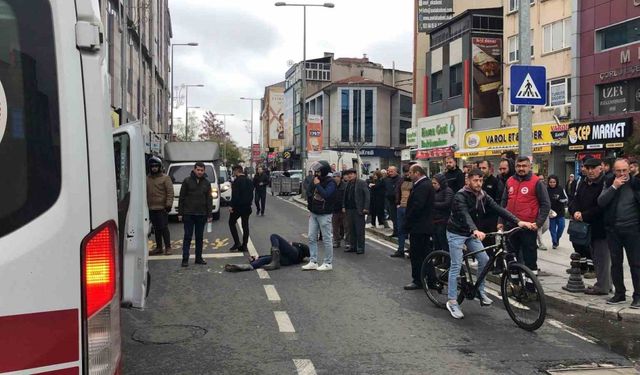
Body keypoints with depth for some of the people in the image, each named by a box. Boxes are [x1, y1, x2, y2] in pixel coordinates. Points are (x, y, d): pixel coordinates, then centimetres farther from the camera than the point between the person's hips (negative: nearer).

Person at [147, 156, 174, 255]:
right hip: (151, 208, 4)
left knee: (164, 228, -5)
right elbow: (145, 193, 15)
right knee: (156, 229, 11)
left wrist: (169, 204, -12)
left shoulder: (165, 178, -1)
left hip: (162, 208, -4)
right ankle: (159, 247, 19)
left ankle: (168, 247, 3)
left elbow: (170, 192, -4)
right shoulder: (147, 178, 11)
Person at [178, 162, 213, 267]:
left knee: (199, 237, 9)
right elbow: (181, 198, 0)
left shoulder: (206, 183, 7)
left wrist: (209, 214, 3)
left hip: (201, 215, 3)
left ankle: (199, 258, 16)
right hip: (188, 214, -3)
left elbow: (209, 200, 9)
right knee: (187, 237, 0)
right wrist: (180, 213, -5)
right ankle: (185, 259, 3)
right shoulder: (187, 181, -1)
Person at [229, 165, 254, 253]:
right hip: (247, 207, 7)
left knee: (231, 223, 8)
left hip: (238, 206, -7)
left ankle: (237, 243, -1)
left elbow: (235, 195, -20)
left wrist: (232, 206, -16)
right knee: (245, 226, 9)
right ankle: (244, 245, 10)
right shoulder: (249, 181, 11)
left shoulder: (237, 181, -13)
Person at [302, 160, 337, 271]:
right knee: (312, 238, 7)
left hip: (324, 215, -8)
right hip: (314, 214, 8)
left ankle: (328, 263, 8)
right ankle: (313, 262, 14)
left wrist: (318, 184, -20)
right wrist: (311, 210, 15)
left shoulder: (330, 182, -13)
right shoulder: (316, 180, 9)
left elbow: (326, 195, -29)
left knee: (327, 239, 1)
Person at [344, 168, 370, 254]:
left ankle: (360, 248, 4)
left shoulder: (362, 183, -5)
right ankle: (352, 246, 19)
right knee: (351, 230, 11)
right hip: (349, 210, 7)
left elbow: (367, 195, -9)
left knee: (359, 230, -2)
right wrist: (344, 207, 10)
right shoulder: (348, 184, 15)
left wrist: (366, 208, -14)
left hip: (358, 210, -7)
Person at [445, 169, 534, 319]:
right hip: (456, 233, -6)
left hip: (471, 233, 6)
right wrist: (475, 230, -57)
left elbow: (498, 209, -12)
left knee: (484, 259, -3)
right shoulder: (460, 196, -22)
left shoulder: (483, 195, -2)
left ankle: (481, 291, 15)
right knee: (456, 266, -7)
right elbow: (464, 215, -38)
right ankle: (452, 301, 0)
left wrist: (518, 221, -25)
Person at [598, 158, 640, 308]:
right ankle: (619, 293, 20)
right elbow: (601, 202, -9)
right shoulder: (610, 184, 5)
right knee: (616, 263, 9)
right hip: (613, 230, 3)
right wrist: (614, 187, -14)